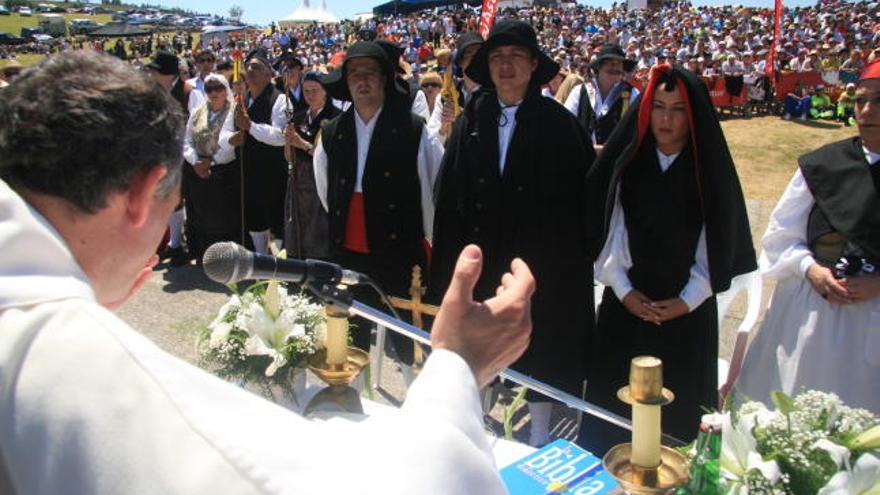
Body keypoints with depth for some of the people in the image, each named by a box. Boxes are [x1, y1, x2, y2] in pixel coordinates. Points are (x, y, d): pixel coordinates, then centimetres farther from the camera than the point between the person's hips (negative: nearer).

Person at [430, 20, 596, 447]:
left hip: (540, 264, -2)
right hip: (481, 262, 3)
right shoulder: (471, 121, 3)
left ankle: (539, 436, 29)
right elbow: (450, 196, 2)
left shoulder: (559, 124, -5)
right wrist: (451, 264, -1)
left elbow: (578, 199, -6)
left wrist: (570, 263, -9)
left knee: (537, 352, 11)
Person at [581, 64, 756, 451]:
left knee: (678, 405, 7)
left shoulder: (709, 169, -1)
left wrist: (687, 300, -9)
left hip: (687, 311, -1)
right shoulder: (627, 164, 2)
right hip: (625, 305, 1)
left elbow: (715, 242, -2)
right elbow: (608, 233, 1)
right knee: (616, 396, 8)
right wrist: (623, 290, -7)